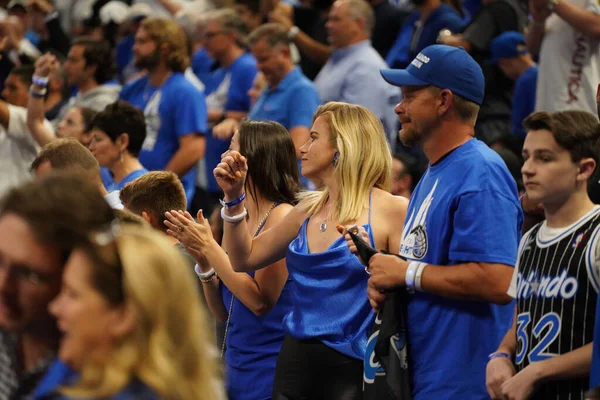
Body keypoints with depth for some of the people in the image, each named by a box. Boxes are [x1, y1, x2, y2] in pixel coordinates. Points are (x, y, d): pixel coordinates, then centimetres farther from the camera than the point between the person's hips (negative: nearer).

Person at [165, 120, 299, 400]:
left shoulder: (282, 216, -12)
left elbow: (260, 301, -20)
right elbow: (224, 312, 11)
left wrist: (209, 246, -16)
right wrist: (203, 258, -3)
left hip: (270, 369, -7)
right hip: (236, 365, 7)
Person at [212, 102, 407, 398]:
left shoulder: (391, 210, -8)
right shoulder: (309, 209, 12)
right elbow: (244, 259, 20)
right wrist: (234, 197, 9)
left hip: (352, 368, -6)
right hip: (296, 361, 6)